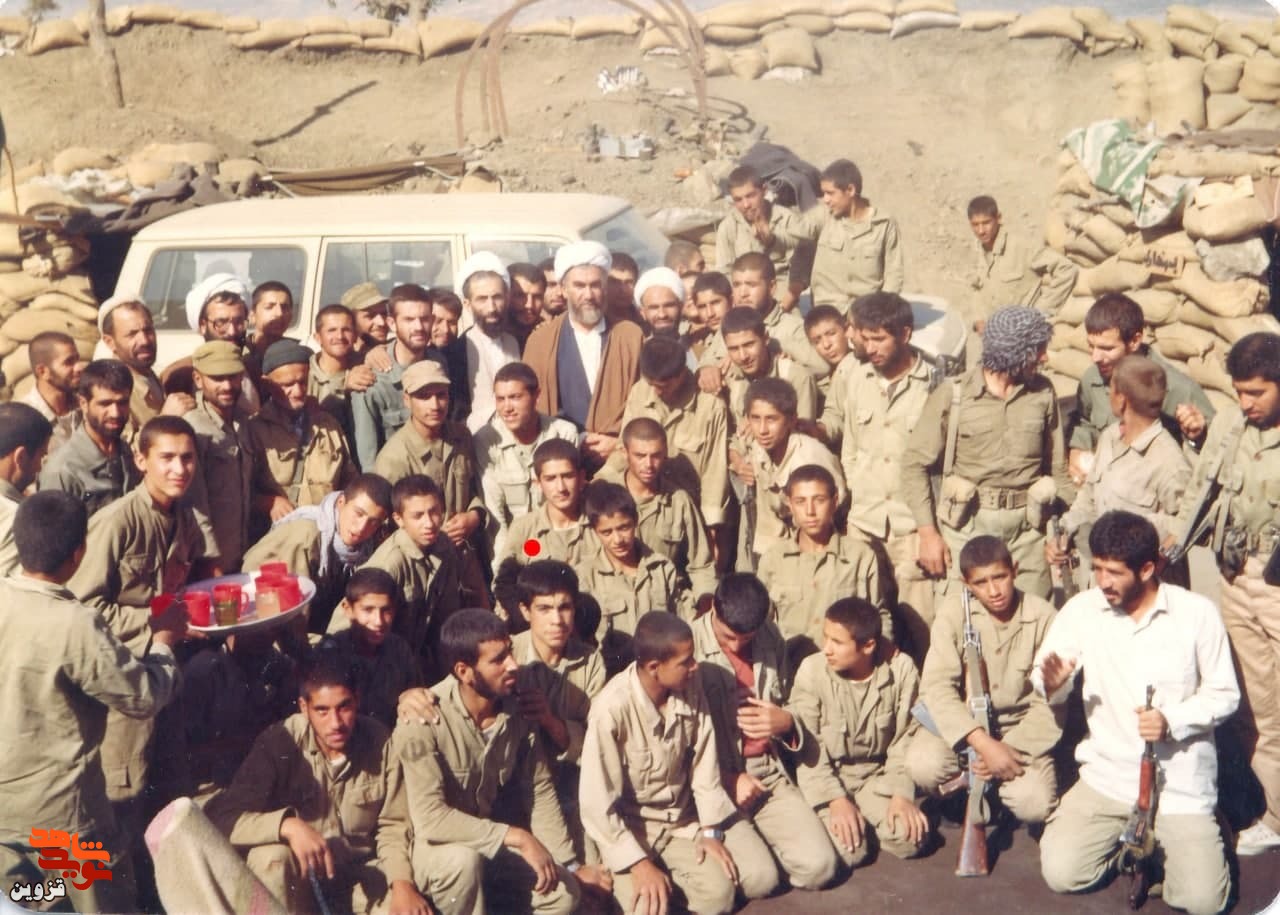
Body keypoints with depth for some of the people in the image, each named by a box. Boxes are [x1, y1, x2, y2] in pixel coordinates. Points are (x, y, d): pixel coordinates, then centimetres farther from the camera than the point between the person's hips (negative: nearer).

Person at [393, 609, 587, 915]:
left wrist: (569, 864, -3)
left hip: (491, 843, 6)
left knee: (563, 890, -11)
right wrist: (516, 838, -29)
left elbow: (539, 790, 1)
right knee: (463, 860, -36)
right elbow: (430, 818, -31)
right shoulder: (424, 720, -27)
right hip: (435, 848, -5)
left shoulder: (516, 708, -8)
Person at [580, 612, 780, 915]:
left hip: (685, 817, 5)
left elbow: (704, 763, 0)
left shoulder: (689, 688, -11)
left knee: (761, 877, -7)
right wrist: (640, 865, -26)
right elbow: (597, 804, -24)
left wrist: (711, 830, -6)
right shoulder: (612, 708, -27)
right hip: (630, 826, -5)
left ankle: (673, 876, 12)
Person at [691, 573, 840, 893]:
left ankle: (753, 839, 13)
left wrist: (785, 722, -8)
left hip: (769, 773, 4)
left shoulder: (770, 639, 4)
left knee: (818, 866, -13)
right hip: (715, 779, -4)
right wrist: (727, 780, -14)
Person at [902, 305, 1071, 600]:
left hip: (1027, 527, 3)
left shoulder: (1042, 393, 6)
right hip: (967, 524, -3)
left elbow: (1057, 467, 13)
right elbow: (915, 464, -4)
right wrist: (928, 533, -9)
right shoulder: (953, 395, -5)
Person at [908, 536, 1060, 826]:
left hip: (1021, 728, 0)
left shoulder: (1042, 616, -11)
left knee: (1035, 805, -25)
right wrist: (983, 743, -30)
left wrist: (1011, 749, -22)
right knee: (923, 765, -30)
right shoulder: (954, 611, -10)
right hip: (963, 723, 0)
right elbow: (937, 686, -19)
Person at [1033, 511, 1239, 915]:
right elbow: (1045, 683, -3)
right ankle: (1125, 835, 20)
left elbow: (1224, 694, -3)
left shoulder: (1197, 613, -9)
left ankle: (1199, 834, 20)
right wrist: (1053, 682, -28)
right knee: (1061, 874, -10)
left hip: (1180, 781, -2)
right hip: (1108, 774, 2)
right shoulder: (1082, 609, -5)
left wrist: (1172, 720, -21)